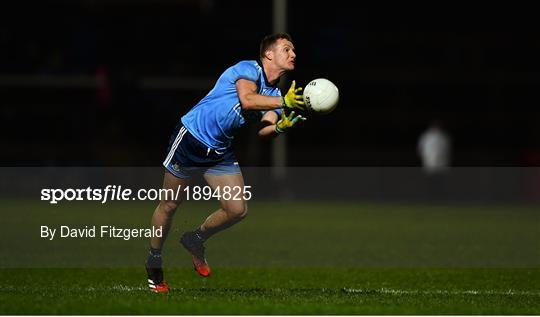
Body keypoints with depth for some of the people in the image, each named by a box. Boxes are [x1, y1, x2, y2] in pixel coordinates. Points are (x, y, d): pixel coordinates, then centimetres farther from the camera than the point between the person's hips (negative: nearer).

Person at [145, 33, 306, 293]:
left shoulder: (274, 94, 7)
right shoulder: (248, 69, -16)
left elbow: (263, 130, -7)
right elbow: (247, 99, -35)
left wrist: (280, 127, -27)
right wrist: (284, 102, -39)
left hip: (220, 152, 7)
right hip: (191, 137, -7)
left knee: (237, 210, -5)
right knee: (169, 205, 4)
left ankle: (195, 241, 22)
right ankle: (154, 262, 23)